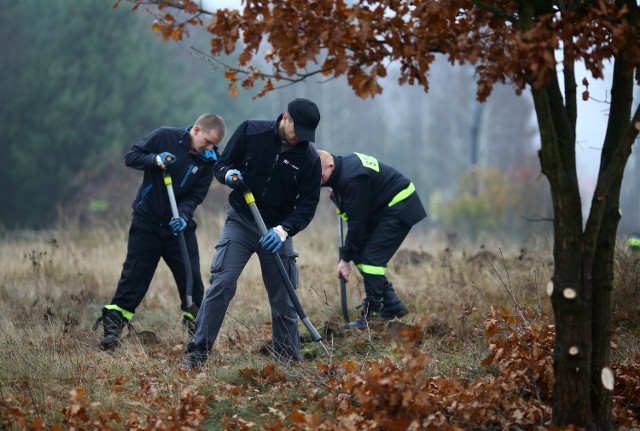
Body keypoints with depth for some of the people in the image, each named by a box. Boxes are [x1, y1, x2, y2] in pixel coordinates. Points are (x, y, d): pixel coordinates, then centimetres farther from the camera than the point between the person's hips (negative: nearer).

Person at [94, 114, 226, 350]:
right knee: (134, 277, -2)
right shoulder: (165, 136, -13)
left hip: (179, 225, 3)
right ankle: (111, 328, 3)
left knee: (191, 278, 1)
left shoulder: (208, 159, -5)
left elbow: (196, 195, -6)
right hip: (147, 221, -3)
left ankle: (196, 329, 13)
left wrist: (183, 215, -24)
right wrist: (156, 160, -26)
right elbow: (131, 157, -8)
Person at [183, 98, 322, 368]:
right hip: (240, 222, -1)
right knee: (221, 285, -14)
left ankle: (289, 361, 17)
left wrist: (283, 230, -22)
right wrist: (228, 174, -22)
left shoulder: (309, 159, -8)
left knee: (283, 298, 4)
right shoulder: (251, 132, -9)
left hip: (277, 231, 1)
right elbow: (221, 164, 2)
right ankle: (198, 353, -12)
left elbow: (307, 206, -6)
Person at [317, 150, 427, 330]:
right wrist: (336, 195, 3)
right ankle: (393, 306, 15)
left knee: (371, 259, -16)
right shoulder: (344, 165, 2)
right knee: (360, 256, 7)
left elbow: (357, 222, -25)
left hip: (400, 210, -10)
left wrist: (345, 258, -19)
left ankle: (370, 316, -12)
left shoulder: (352, 179, -29)